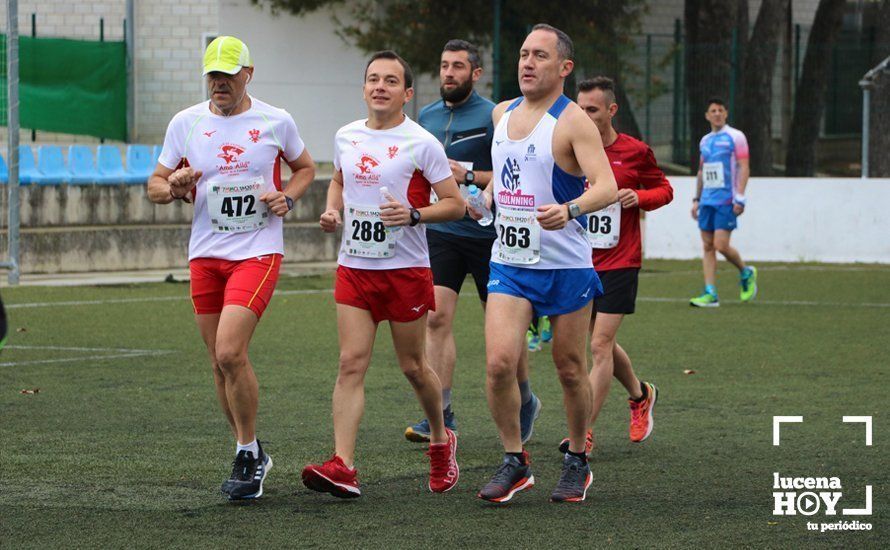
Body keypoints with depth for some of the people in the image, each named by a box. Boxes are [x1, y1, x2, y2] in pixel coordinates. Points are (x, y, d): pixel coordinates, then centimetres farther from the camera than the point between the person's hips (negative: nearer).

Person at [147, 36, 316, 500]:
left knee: (229, 353, -18)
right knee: (220, 363, 7)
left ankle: (247, 455, -4)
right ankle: (252, 455, 24)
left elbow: (304, 167, 17)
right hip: (204, 254, 4)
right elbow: (156, 184, 11)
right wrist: (173, 188, -12)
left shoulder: (276, 122, 0)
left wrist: (287, 197, -4)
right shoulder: (185, 123, 4)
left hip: (258, 253, -4)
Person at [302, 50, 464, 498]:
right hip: (354, 268, 3)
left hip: (406, 271, -3)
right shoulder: (346, 137, 7)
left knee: (412, 366, 8)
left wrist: (414, 214, -21)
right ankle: (342, 467, -16)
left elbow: (455, 204, -5)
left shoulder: (421, 143, -7)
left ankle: (441, 440, 34)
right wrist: (333, 211, 7)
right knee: (351, 364, -9)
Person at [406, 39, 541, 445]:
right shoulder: (427, 116, 10)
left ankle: (525, 401, 29)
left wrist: (468, 175, -19)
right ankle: (441, 416, -8)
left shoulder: (492, 116, -8)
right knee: (437, 318, -9)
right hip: (440, 231, 4)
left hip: (486, 232, -4)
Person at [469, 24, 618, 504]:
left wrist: (569, 209, -40)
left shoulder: (573, 122, -11)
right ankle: (514, 462, 3)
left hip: (565, 264, -4)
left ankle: (577, 463, 25)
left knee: (570, 369, 6)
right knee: (499, 362, -11)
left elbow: (607, 186, -23)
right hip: (509, 262, 4)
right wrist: (486, 199, 16)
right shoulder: (502, 114, 9)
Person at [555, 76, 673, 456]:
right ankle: (640, 396, 41)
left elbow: (664, 189, 7)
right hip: (579, 263, 4)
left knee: (599, 346, -10)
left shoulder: (634, 152, -5)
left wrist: (639, 197, -13)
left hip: (619, 263, -4)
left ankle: (584, 432, -9)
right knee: (602, 345, 14)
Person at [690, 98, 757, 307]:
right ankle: (710, 294, 0)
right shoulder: (705, 141, 15)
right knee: (707, 246, 1)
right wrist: (697, 199, 19)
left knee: (721, 245, -12)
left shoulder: (735, 137, -5)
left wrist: (740, 197, -17)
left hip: (726, 201, -7)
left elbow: (744, 168, -9)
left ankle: (746, 273, 15)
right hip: (707, 201, 7)